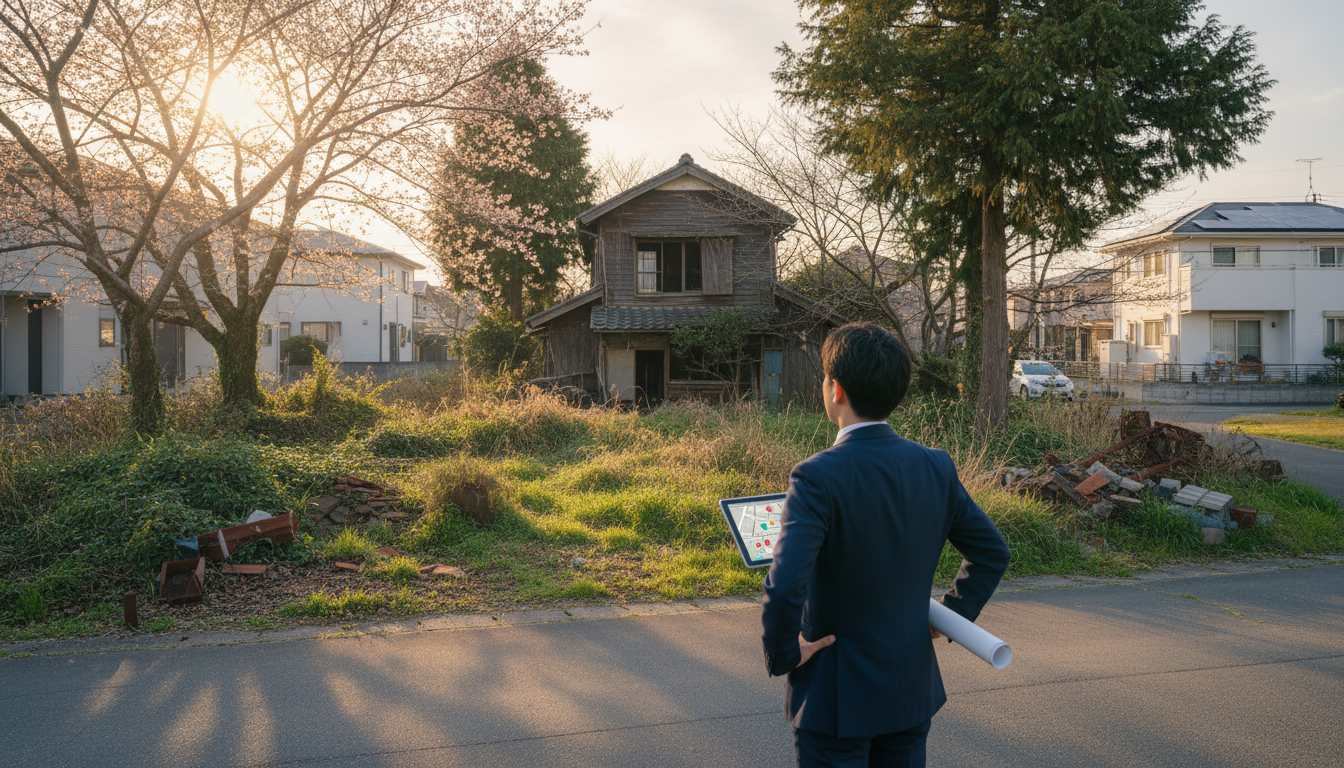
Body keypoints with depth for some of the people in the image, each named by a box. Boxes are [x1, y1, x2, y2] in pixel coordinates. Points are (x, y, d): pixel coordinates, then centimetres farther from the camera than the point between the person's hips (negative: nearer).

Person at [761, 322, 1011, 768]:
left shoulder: (817, 477, -22)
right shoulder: (936, 468, -3)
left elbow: (784, 586, -31)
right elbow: (992, 554, 7)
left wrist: (782, 655, -15)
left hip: (836, 697, -5)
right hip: (913, 689, 6)